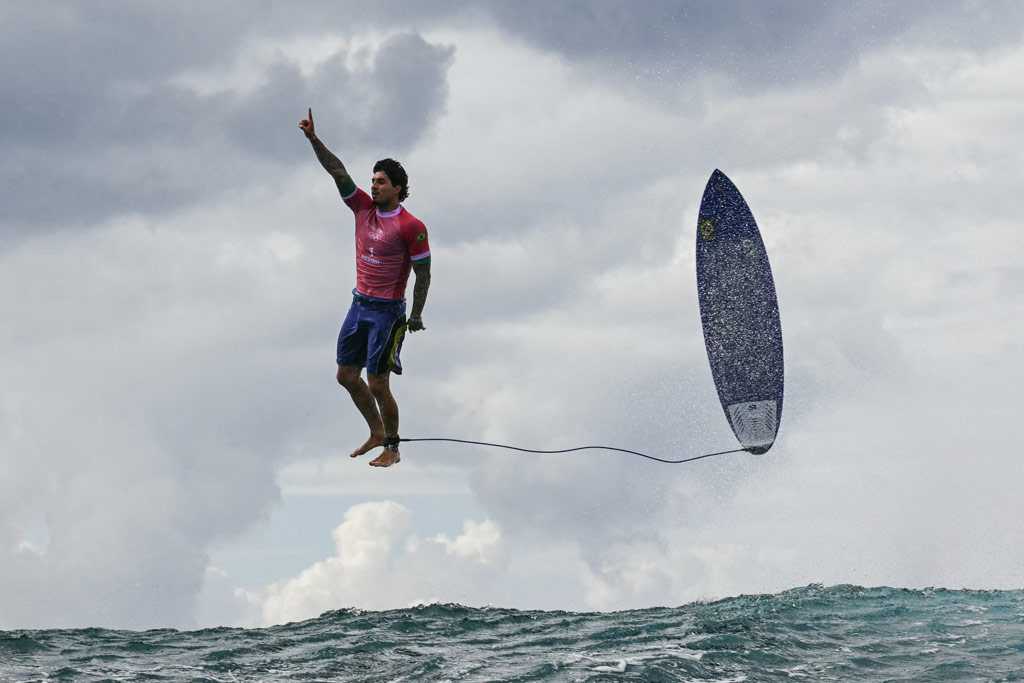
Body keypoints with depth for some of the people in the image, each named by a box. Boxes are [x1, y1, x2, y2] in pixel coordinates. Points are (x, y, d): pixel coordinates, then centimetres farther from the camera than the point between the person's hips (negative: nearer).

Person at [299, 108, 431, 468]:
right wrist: (314, 139, -12)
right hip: (359, 304, 7)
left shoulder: (411, 227, -14)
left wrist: (416, 316, -9)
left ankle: (392, 449, 10)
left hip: (387, 311, -7)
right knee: (347, 375, 12)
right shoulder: (363, 207, 3)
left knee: (377, 385, -5)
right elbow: (337, 171, -2)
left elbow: (423, 273, -10)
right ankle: (376, 433, 29)